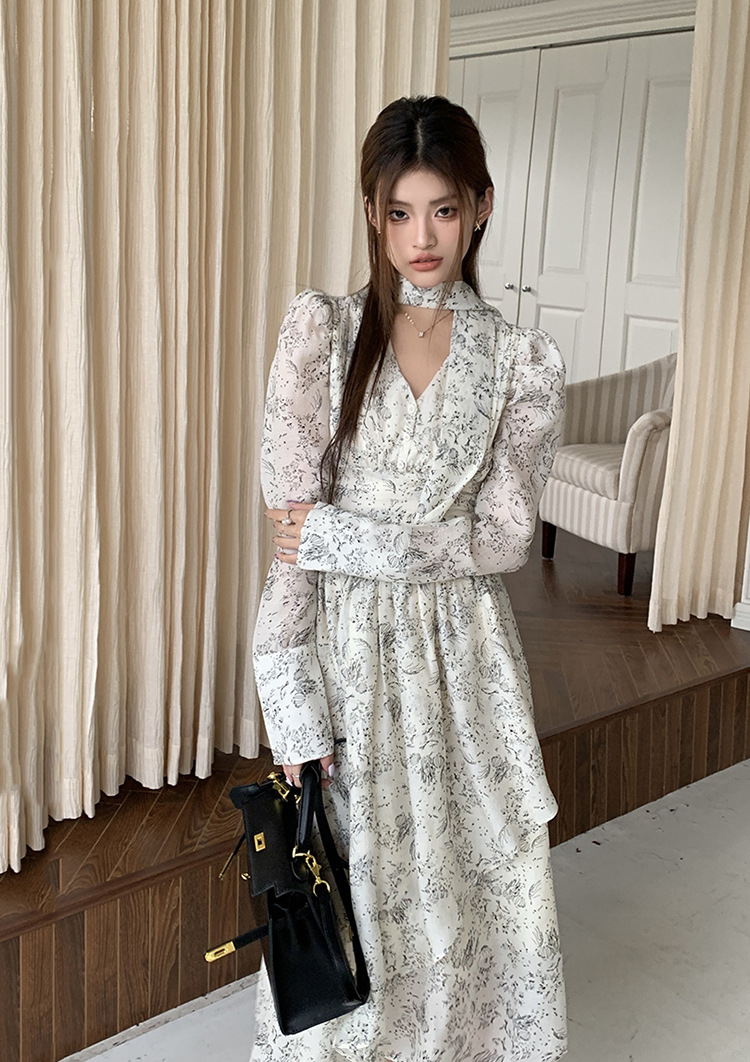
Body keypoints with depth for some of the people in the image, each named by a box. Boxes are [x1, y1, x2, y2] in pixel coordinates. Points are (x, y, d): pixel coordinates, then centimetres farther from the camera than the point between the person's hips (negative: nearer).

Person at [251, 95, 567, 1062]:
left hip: (460, 652, 1)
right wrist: (297, 711, -14)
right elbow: (291, 528, -10)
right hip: (344, 644, -1)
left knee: (470, 890, 14)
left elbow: (500, 538, -6)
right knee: (345, 895, 12)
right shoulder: (319, 330, -5)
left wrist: (343, 538, -16)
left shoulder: (525, 363, -2)